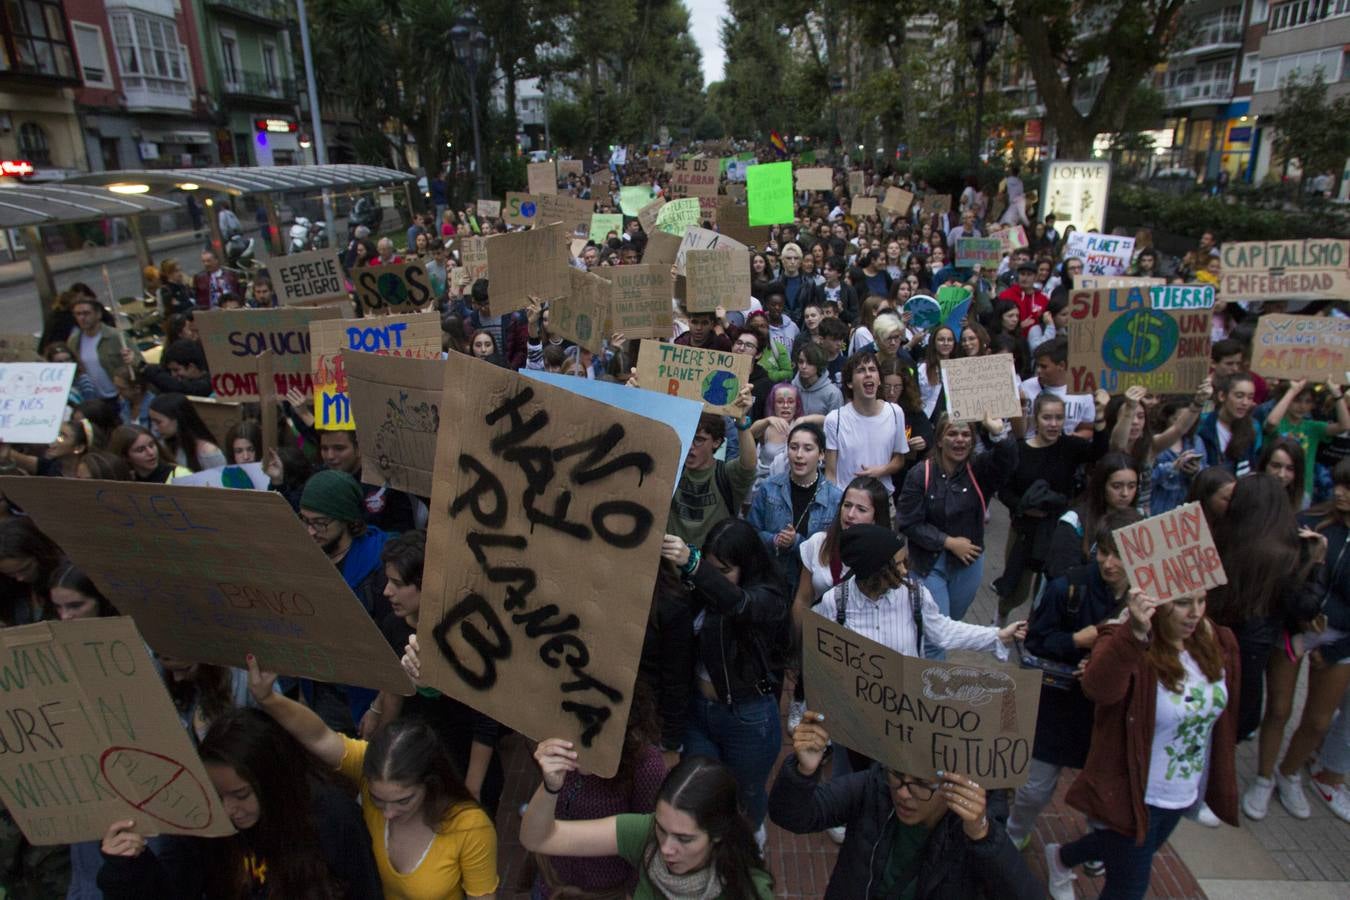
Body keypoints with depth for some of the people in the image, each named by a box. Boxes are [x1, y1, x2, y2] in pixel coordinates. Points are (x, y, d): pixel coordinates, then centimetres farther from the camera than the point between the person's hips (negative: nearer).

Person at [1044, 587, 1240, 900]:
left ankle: (1061, 858, 57)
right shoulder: (1126, 644, -28)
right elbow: (1098, 689, -50)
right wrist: (1135, 633, -63)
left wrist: (1221, 778, 16)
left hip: (1185, 793, 7)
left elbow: (1226, 713, 10)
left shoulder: (1218, 643, -7)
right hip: (1134, 795, -7)